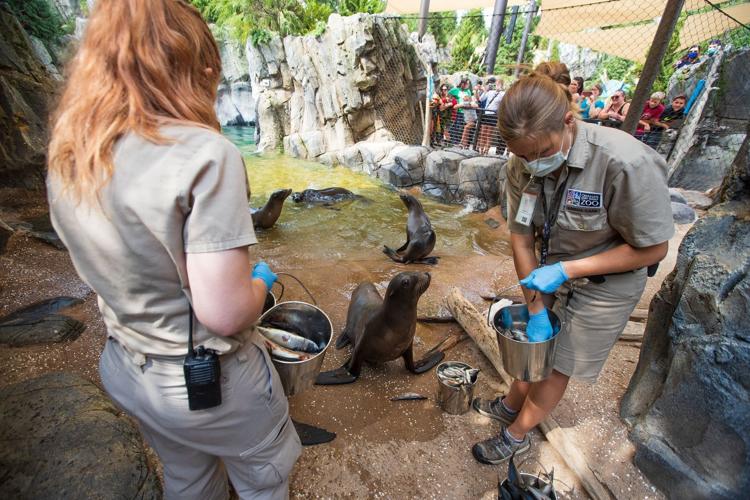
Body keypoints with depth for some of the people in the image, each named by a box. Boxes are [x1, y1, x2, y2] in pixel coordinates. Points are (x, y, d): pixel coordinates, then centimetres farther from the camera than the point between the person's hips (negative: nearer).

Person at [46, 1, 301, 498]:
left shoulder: (67, 157, -5)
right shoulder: (204, 154, -29)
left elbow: (120, 265, 6)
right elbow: (225, 314, -30)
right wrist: (260, 280, -9)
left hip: (126, 369, 7)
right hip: (210, 382, -6)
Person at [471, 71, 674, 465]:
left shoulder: (626, 163, -31)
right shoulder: (522, 166, -17)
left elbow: (652, 250, -20)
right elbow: (521, 239, -12)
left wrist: (566, 270, -27)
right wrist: (536, 309, -12)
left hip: (604, 284, -4)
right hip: (552, 273, 4)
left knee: (556, 366, 11)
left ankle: (516, 435, 35)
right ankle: (510, 404, 48)